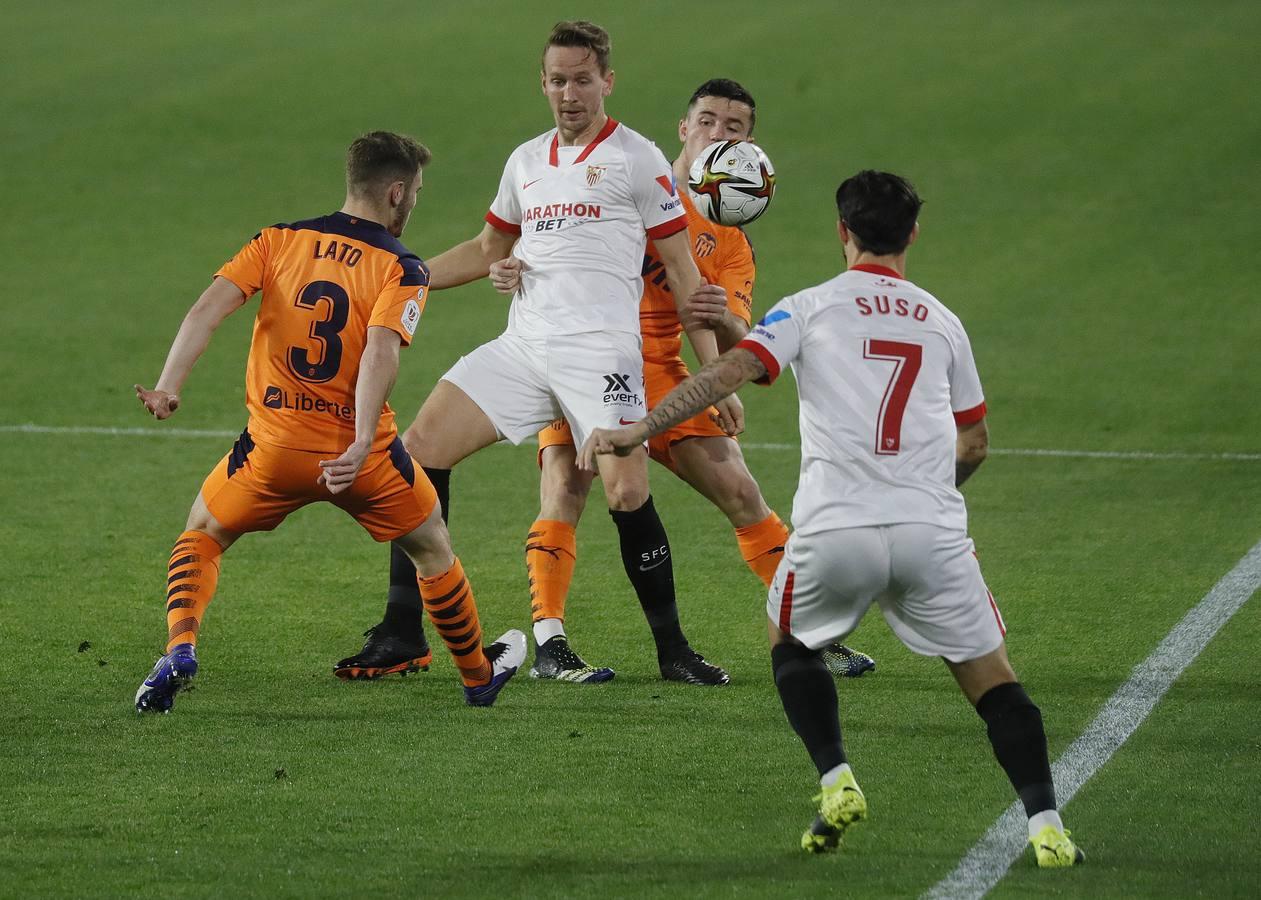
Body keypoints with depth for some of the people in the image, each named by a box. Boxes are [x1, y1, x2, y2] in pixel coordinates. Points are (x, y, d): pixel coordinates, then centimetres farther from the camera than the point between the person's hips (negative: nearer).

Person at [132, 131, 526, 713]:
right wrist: (361, 447, -30)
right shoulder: (402, 269, -4)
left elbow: (211, 305, -9)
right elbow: (381, 350, -22)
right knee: (431, 549, 23)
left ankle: (180, 650, 1)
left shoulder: (279, 241, 6)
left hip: (273, 446, 2)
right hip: (354, 448, -2)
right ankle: (479, 675, 36)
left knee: (202, 534, 25)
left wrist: (169, 384, -17)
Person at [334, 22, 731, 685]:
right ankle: (401, 638, 0)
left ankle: (673, 650, -1)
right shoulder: (526, 161, 18)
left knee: (627, 494, -19)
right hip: (523, 346, 6)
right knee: (422, 446, -5)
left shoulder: (636, 158, 1)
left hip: (601, 350, -6)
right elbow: (488, 248, 33)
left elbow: (680, 268, 2)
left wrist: (715, 372, -3)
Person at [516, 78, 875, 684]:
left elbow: (737, 345, 0)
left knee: (742, 494, 1)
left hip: (659, 373, 3)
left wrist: (723, 321, -25)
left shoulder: (729, 243, 10)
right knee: (564, 488, -22)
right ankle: (548, 643, -23)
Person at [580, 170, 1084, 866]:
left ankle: (837, 783, 10)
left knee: (789, 641, 27)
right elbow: (974, 443, 24)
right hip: (933, 533, 1)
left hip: (835, 529, -1)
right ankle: (1045, 827, -7)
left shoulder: (809, 308, 7)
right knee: (991, 679, 9)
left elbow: (732, 371, -6)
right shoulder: (943, 322, 17)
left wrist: (636, 431, -5)